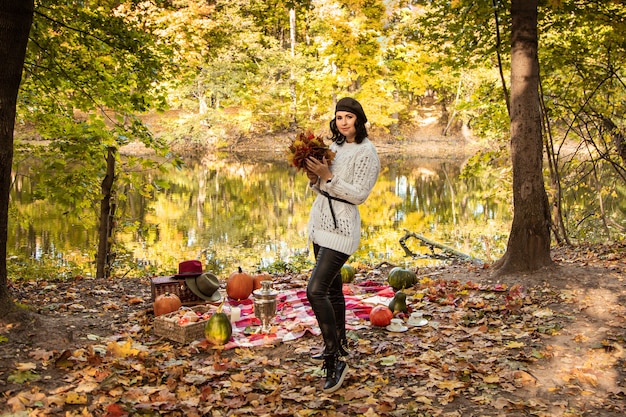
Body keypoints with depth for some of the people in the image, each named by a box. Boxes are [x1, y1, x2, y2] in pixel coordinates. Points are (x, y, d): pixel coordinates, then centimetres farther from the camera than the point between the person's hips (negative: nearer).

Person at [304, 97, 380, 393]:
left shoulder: (366, 152, -11)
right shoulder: (335, 146, 12)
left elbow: (358, 195, -16)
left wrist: (327, 176, -21)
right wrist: (314, 177, -4)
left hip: (341, 228, -9)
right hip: (320, 223, 9)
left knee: (316, 291, -17)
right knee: (332, 287, 18)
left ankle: (335, 362, -10)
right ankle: (338, 345, 33)